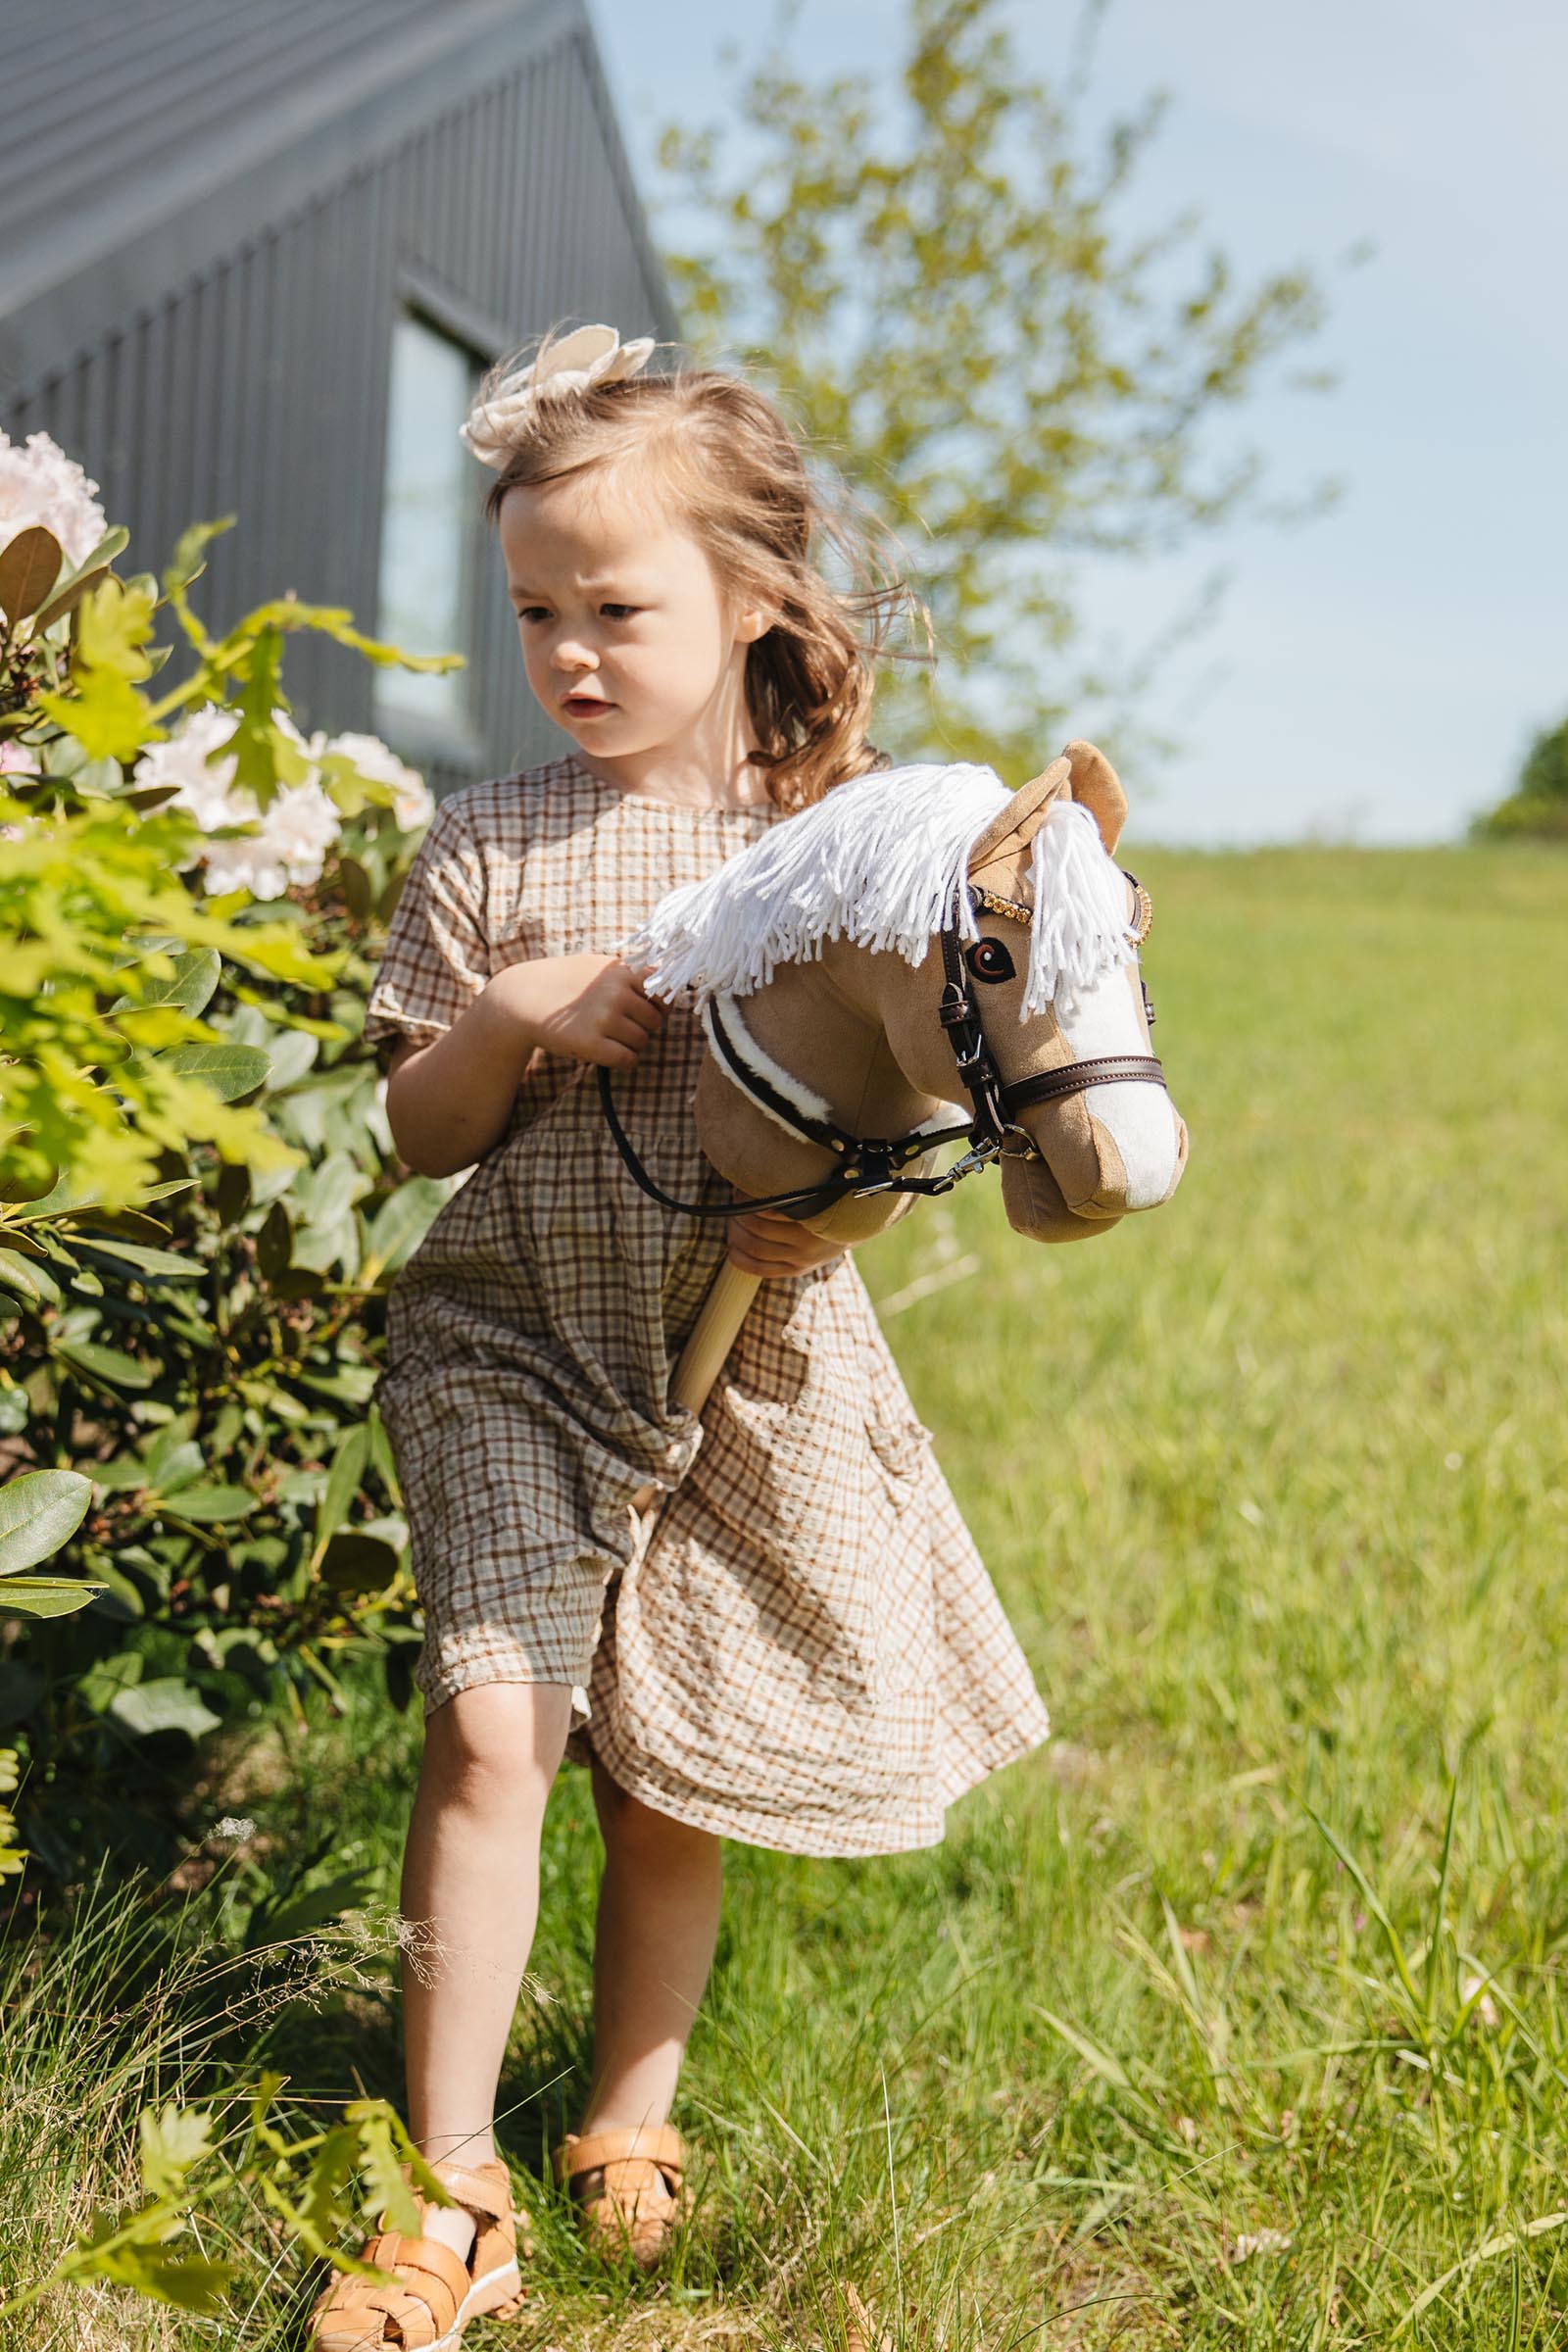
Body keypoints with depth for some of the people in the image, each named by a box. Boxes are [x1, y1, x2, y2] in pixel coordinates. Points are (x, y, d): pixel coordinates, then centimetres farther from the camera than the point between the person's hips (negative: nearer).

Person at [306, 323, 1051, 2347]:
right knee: (491, 1722, -15)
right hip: (516, 1346, 0)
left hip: (744, 1367, 0)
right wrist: (510, 1021, -15)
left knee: (667, 1784, 9)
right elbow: (418, 1130, 4)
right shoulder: (489, 844, -1)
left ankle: (629, 2131, 33)